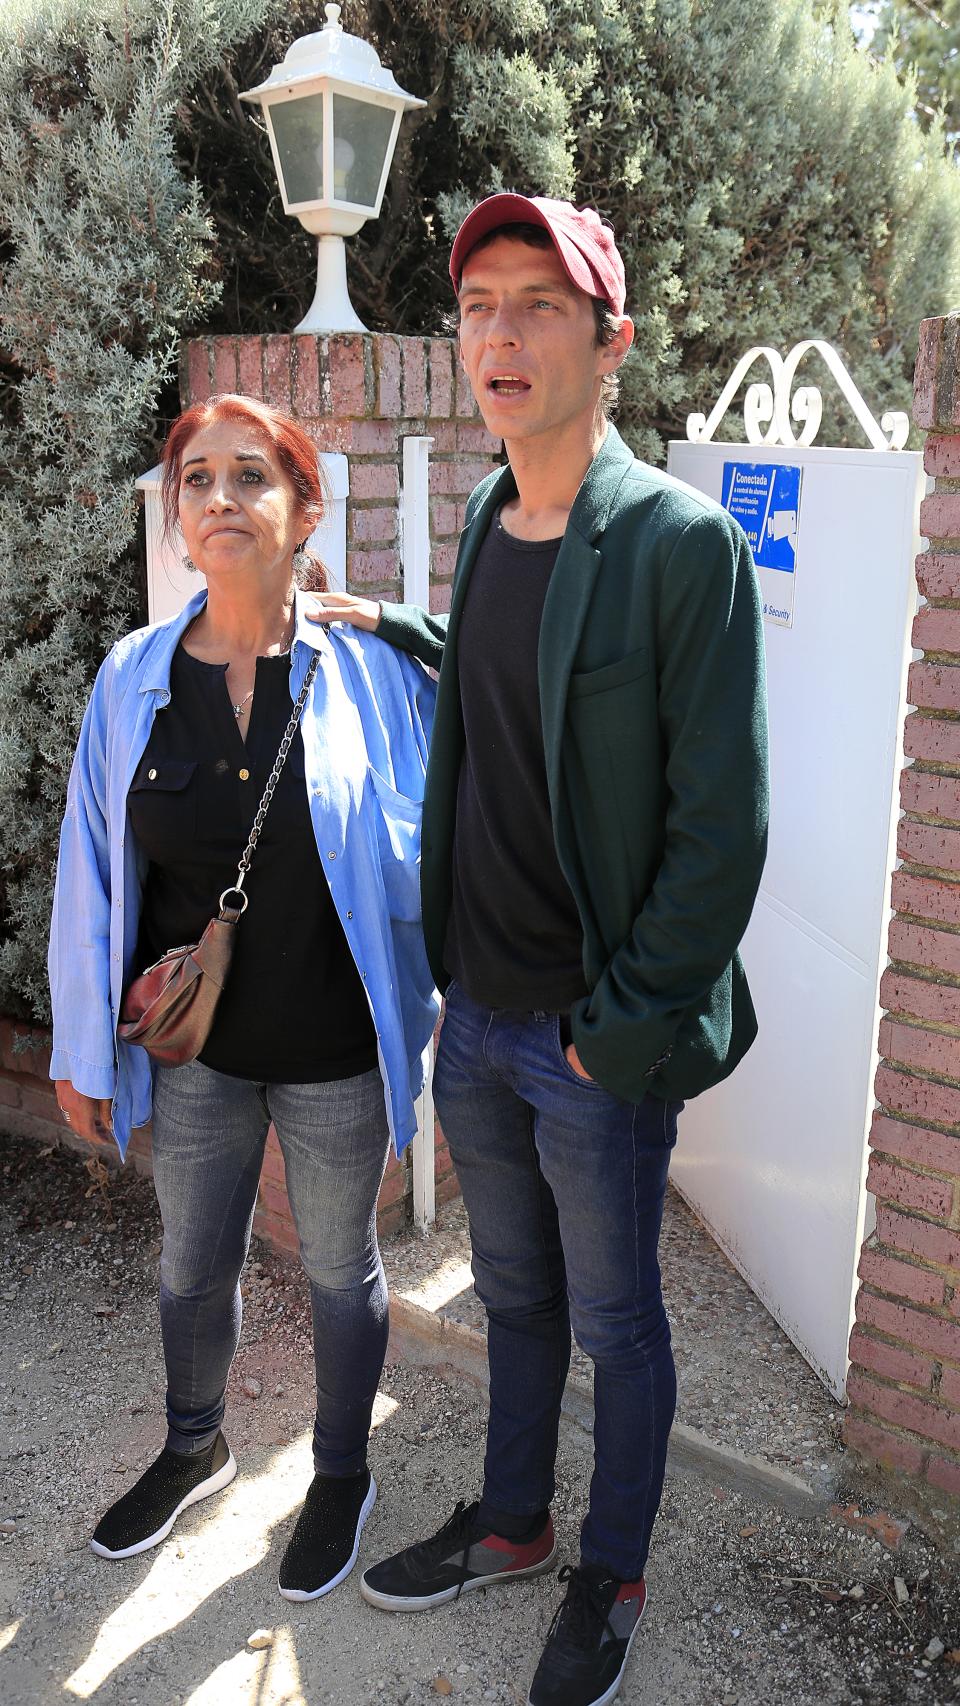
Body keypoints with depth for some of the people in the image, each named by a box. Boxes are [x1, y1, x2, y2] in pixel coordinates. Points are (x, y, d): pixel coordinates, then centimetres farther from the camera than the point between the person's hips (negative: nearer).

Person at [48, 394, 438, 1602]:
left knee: (338, 1269, 17)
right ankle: (193, 1449, 51)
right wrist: (81, 1048, 5)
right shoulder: (135, 677, -5)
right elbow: (92, 873, 1)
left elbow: (429, 854, -6)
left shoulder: (372, 669, -14)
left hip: (334, 1052, -3)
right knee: (192, 1264, 22)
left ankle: (341, 1474, 44)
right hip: (191, 1049, 3)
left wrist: (440, 1010, -5)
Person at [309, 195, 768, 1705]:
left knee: (614, 1324, 14)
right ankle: (512, 1524, 46)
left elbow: (721, 827, -17)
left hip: (598, 1042, -6)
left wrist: (624, 1027, -15)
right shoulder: (486, 521, 5)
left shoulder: (683, 542, -17)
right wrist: (398, 633, 9)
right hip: (477, 1017, 6)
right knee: (515, 1295, 24)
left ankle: (611, 1583, 38)